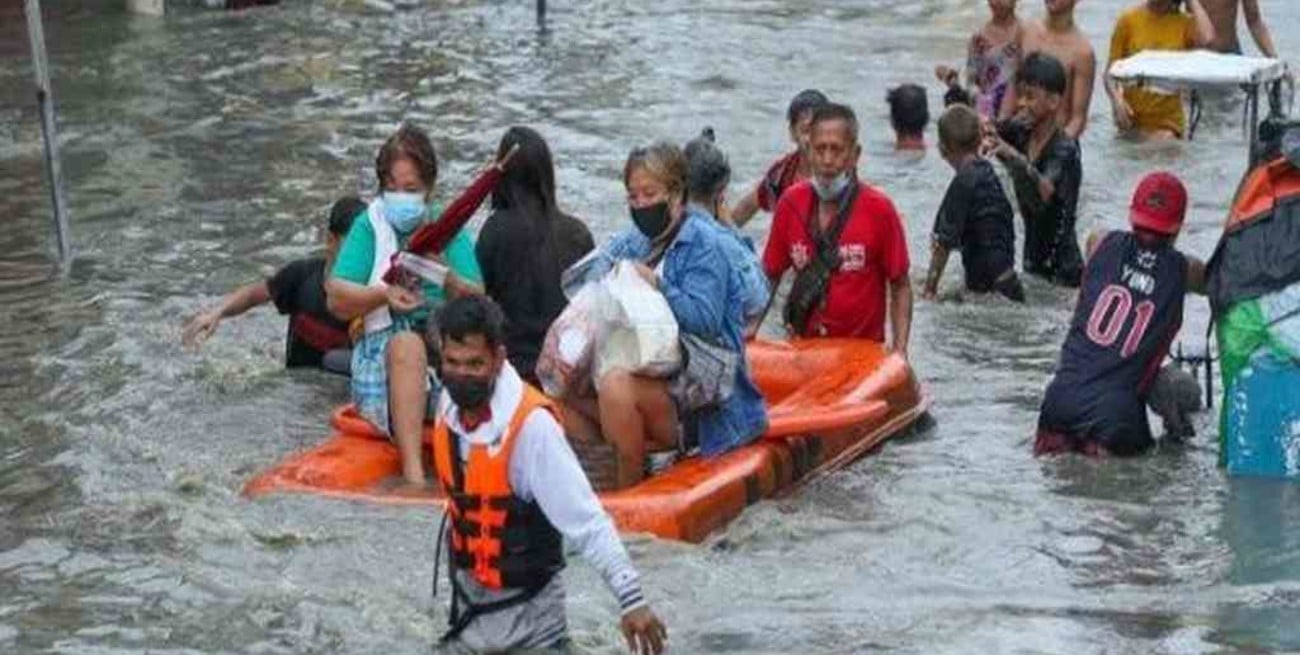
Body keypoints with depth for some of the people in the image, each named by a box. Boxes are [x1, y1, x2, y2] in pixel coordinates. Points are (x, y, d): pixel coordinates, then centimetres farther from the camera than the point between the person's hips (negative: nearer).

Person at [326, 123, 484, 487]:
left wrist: (449, 280, -20)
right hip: (381, 345, -2)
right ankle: (412, 469, -44)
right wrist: (383, 295, -20)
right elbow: (336, 299, -2)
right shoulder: (369, 226, 10)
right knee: (407, 343, -34)